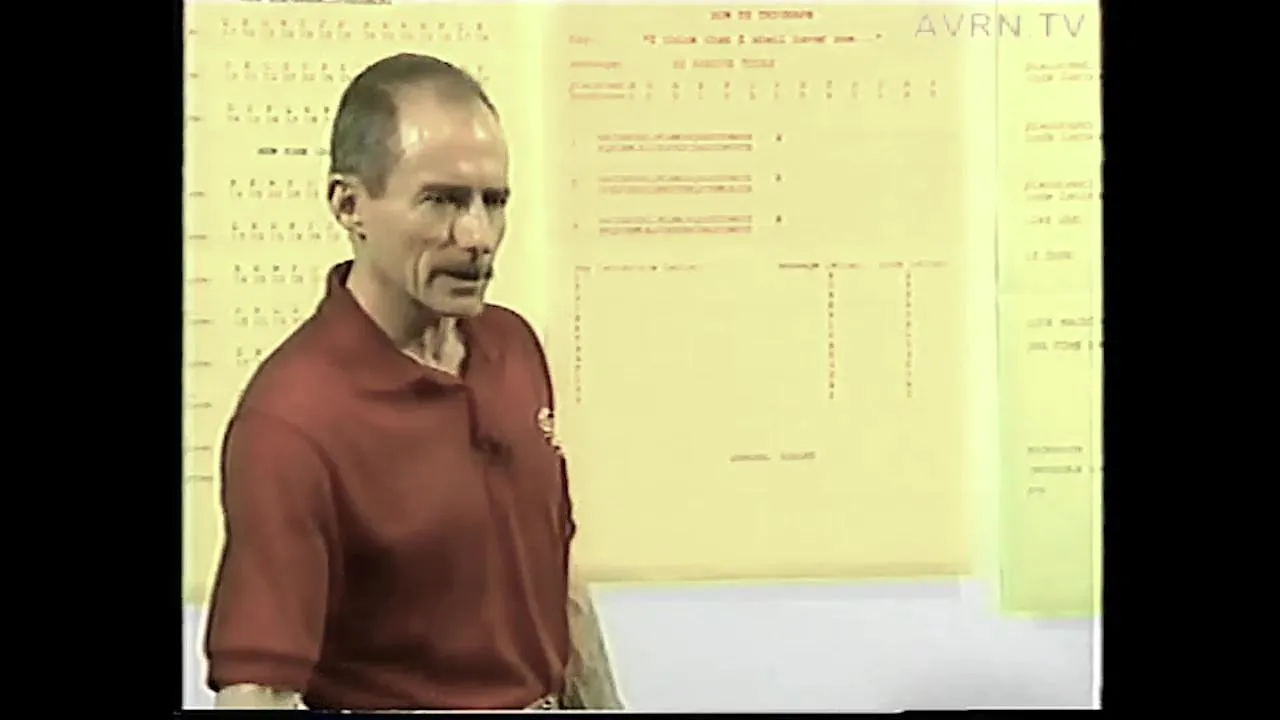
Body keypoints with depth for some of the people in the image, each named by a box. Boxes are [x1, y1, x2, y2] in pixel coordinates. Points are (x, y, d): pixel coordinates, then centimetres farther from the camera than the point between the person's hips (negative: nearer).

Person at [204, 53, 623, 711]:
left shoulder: (514, 345, -4)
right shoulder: (293, 421, -27)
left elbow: (556, 574, 7)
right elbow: (255, 686, -29)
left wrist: (600, 701, 9)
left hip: (548, 696, 7)